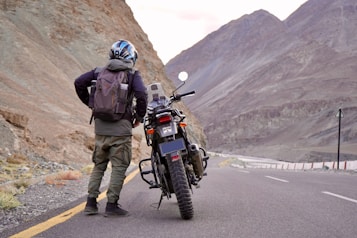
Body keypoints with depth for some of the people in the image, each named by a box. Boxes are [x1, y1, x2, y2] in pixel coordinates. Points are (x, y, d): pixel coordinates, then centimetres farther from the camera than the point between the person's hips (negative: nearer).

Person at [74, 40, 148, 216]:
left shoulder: (100, 71, 10)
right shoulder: (132, 74, -2)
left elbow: (79, 82, 5)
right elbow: (141, 95, -16)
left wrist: (90, 103, 15)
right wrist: (139, 117, -1)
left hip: (100, 127, 5)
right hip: (121, 128, -5)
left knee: (98, 165, 15)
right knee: (119, 167, 1)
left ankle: (91, 202, 11)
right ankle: (112, 205, -1)